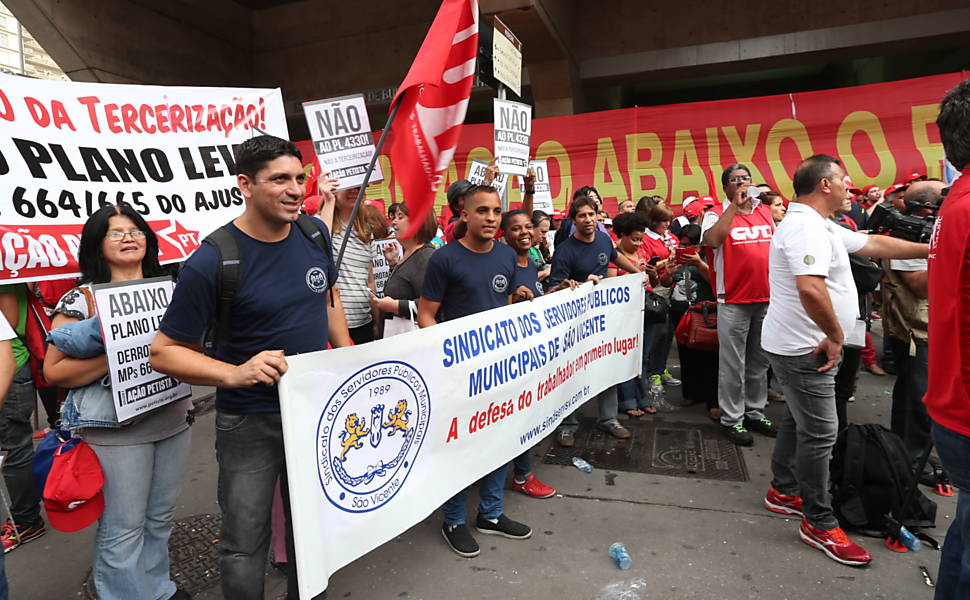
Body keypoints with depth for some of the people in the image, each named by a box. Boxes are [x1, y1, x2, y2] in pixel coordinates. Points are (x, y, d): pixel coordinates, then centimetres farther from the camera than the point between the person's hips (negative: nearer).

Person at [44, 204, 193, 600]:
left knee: (162, 516, 18)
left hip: (175, 419, 5)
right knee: (123, 527, 5)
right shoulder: (81, 300, -7)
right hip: (116, 429, -4)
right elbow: (54, 370, -9)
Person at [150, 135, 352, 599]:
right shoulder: (212, 262, -20)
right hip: (250, 422, -5)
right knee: (244, 541, 11)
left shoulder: (314, 234, -4)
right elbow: (164, 351, -15)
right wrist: (235, 373, -30)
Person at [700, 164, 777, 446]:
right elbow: (711, 240, -26)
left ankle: (755, 413, 30)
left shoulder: (765, 212, 12)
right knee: (733, 364, 2)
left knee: (760, 361, 15)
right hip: (733, 301, -5)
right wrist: (735, 205, -21)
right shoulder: (716, 214, -5)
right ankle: (732, 419, 14)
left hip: (767, 298, 6)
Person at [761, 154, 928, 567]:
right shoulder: (806, 226, -20)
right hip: (804, 349, -11)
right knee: (819, 433, -2)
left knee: (798, 421, 20)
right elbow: (810, 288, -33)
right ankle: (819, 524, 11)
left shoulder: (818, 226, 14)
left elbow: (874, 244, 24)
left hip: (800, 347, 11)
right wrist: (835, 336, -21)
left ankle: (783, 492, 34)